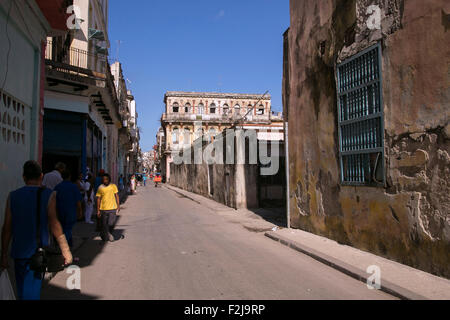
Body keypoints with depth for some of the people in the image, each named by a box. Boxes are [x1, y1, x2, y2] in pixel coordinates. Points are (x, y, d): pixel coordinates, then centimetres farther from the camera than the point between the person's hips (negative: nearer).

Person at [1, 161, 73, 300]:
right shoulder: (48, 195, -8)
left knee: (22, 290, 18)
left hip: (18, 251, 4)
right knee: (32, 291, 2)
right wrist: (66, 251, -9)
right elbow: (54, 225, -12)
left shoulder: (13, 196, 3)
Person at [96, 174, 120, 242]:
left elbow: (116, 196, 7)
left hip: (112, 208, -1)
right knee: (104, 224, 7)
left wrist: (118, 205, 4)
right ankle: (105, 238, 27)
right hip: (103, 209, 1)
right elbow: (98, 199, 4)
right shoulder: (100, 188, 0)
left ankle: (110, 233, 25)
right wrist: (98, 210, 2)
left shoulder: (113, 186, 0)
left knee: (111, 223, -6)